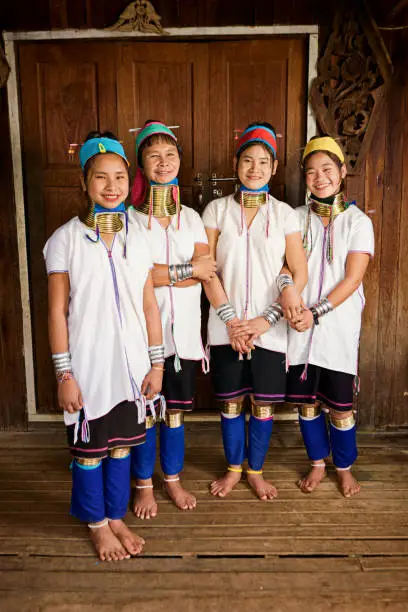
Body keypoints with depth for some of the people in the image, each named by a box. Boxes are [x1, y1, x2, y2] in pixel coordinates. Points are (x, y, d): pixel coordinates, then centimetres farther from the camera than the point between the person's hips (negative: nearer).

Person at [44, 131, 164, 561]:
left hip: (131, 364, 3)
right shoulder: (66, 239, -6)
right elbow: (57, 312, -6)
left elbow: (149, 306, 5)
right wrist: (64, 373, -9)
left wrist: (156, 363, 3)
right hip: (87, 365, -3)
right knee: (89, 449, 12)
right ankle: (97, 525, 34)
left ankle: (116, 517, 37)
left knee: (122, 444, 16)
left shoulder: (137, 238, 4)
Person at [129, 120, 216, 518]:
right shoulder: (129, 218, -3)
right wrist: (187, 269, -12)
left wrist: (159, 273, -15)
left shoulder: (192, 217, 10)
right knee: (144, 411, 6)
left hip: (183, 328, 3)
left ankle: (173, 480, 33)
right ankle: (144, 485, 27)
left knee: (175, 408, 14)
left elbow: (207, 269, -4)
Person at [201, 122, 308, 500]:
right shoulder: (217, 210, 2)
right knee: (231, 401, 10)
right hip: (226, 327, 0)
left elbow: (300, 274, -1)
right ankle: (233, 468, 32)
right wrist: (231, 320, -10)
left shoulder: (284, 214, 2)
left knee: (263, 402, 8)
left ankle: (255, 471, 31)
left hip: (269, 328, 0)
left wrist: (265, 321, -10)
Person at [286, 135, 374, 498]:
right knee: (307, 403, 10)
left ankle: (344, 467, 30)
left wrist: (317, 312, -18)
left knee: (340, 406, 6)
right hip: (300, 328, 2)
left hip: (339, 327, -2)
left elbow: (352, 279, -8)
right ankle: (318, 464, 32)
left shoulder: (358, 221, -1)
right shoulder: (297, 218, 6)